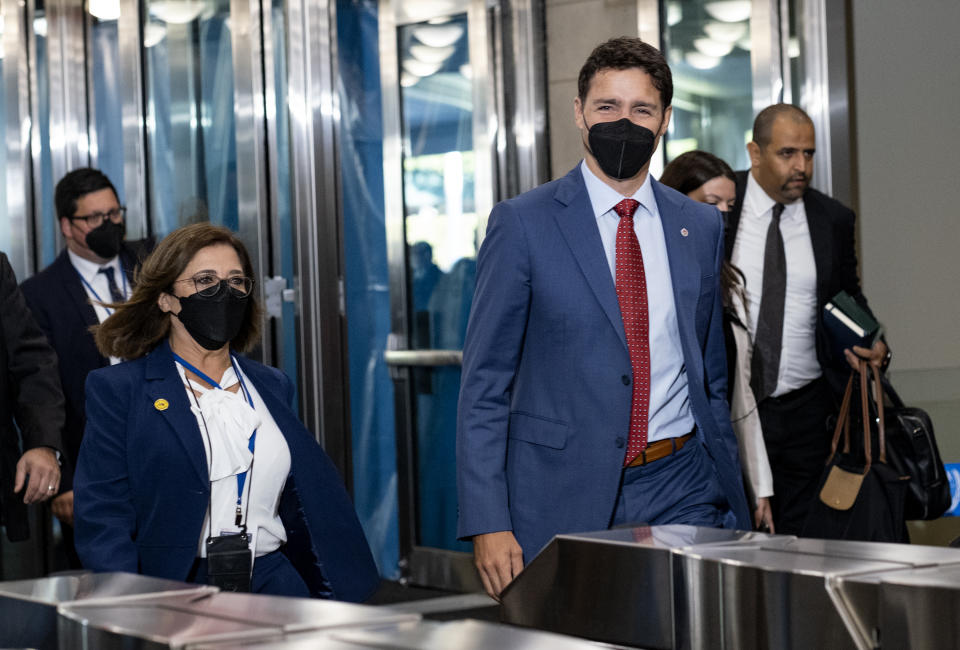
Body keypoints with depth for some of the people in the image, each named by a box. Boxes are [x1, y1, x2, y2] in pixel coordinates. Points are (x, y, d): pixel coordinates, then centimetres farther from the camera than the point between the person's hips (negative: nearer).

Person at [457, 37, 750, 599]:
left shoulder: (701, 227, 10)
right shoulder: (522, 224, -3)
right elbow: (484, 386, -4)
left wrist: (733, 499, 15)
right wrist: (488, 524, -12)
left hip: (681, 490, 3)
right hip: (564, 498, -3)